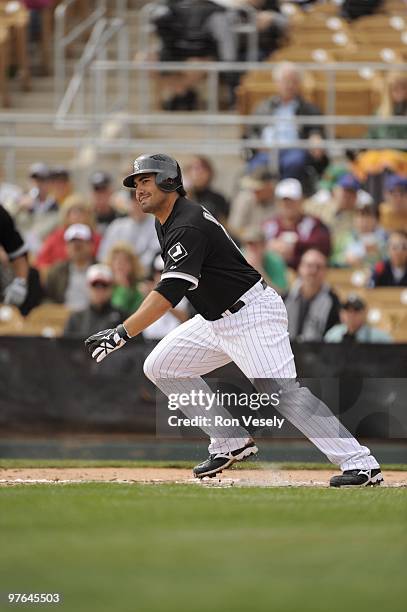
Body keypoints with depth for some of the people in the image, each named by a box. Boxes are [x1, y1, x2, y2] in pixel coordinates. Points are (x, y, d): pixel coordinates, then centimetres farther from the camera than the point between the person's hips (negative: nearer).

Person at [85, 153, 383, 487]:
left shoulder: (188, 228, -21)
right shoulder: (165, 223, 11)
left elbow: (169, 294, -32)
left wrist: (121, 334, -36)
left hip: (253, 315, -11)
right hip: (216, 320, 11)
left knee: (283, 391, -22)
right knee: (160, 367, 8)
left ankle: (361, 463, -25)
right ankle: (231, 443, 10)